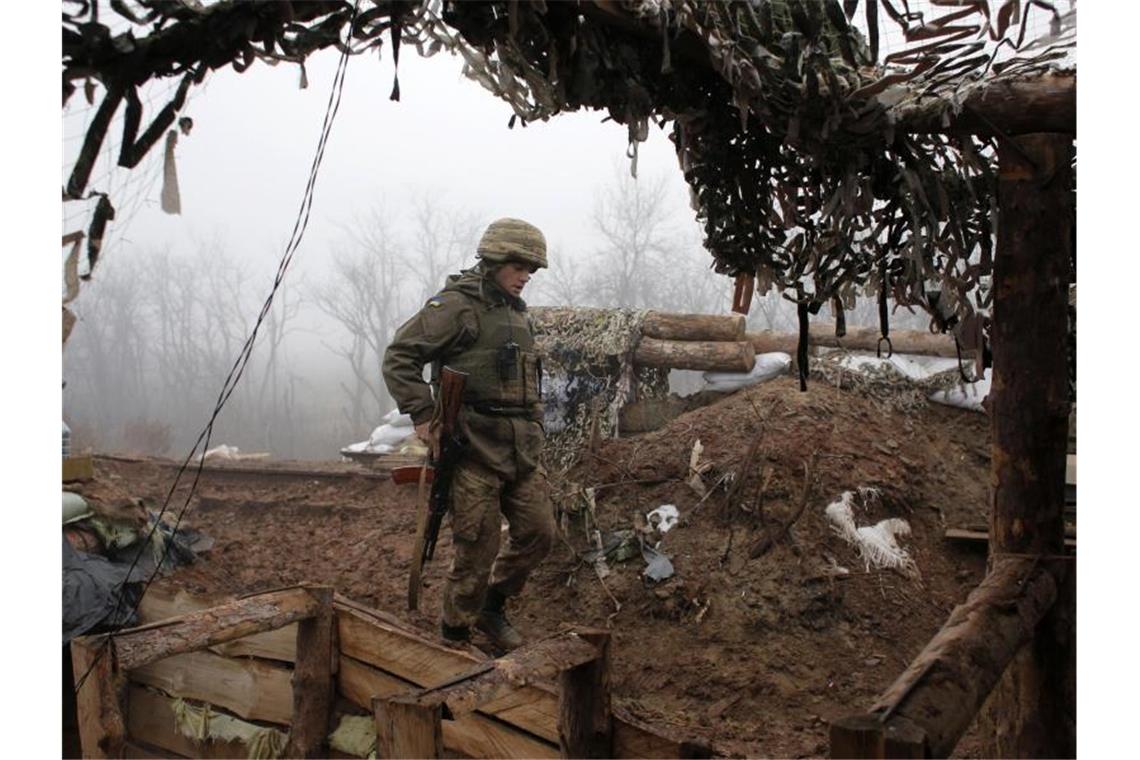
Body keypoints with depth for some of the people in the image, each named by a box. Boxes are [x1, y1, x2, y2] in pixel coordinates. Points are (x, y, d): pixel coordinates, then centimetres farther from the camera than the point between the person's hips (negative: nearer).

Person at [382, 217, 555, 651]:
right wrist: (422, 416, -17)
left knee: (538, 533, 10)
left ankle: (491, 607, 31)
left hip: (521, 452, 8)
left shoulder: (517, 313, 17)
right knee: (478, 549, -2)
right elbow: (399, 356, -13)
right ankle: (455, 635, 19)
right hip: (474, 451, -8)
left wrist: (534, 431, 19)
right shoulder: (456, 305, -9)